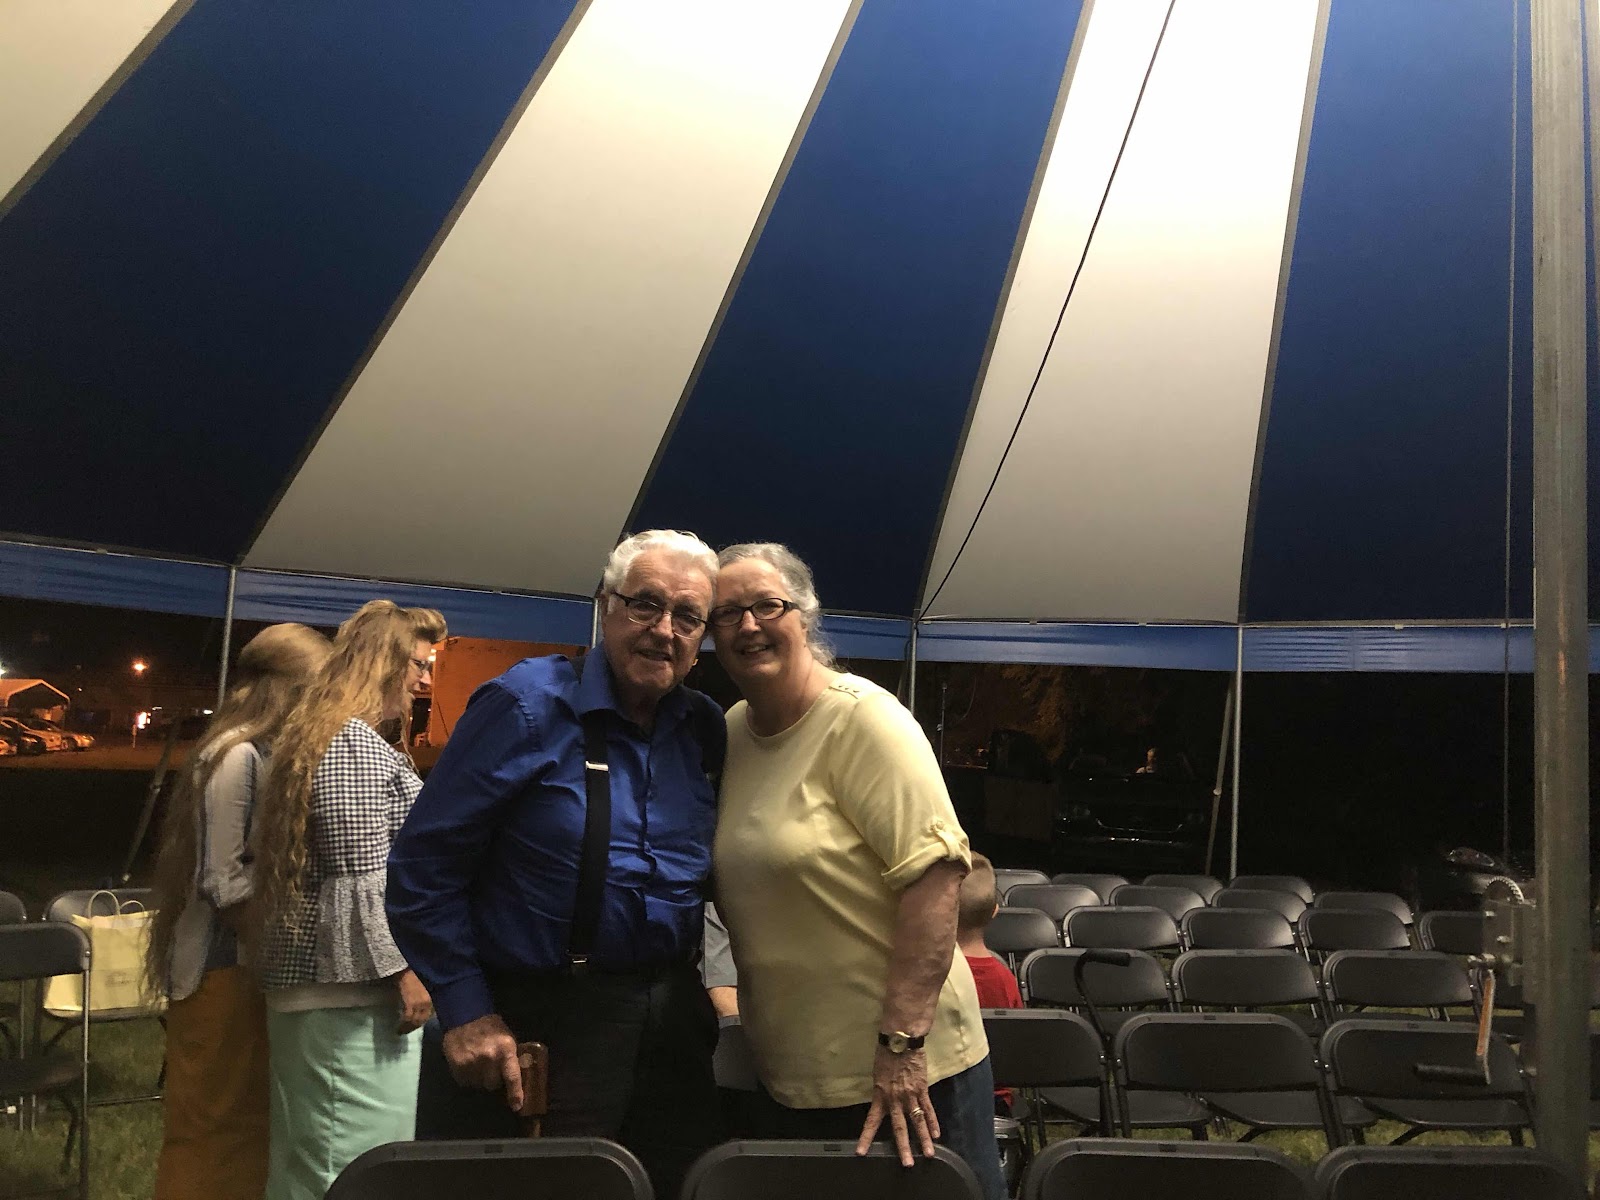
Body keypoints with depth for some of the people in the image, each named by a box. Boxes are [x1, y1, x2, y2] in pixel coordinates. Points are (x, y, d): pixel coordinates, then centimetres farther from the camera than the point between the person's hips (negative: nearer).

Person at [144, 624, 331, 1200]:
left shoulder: (264, 754, 11)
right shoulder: (236, 755, -17)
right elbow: (224, 883, -20)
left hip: (247, 964, 9)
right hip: (225, 970, -9)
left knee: (244, 1124, 15)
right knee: (215, 1132, 1)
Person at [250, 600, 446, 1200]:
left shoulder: (335, 735, 18)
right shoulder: (353, 744, -16)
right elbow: (360, 880, -21)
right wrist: (403, 970, -18)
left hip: (335, 980, 11)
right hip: (351, 986, -11)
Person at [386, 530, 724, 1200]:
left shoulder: (706, 731, 4)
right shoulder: (528, 705, -12)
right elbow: (424, 865, -11)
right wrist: (465, 1011, -14)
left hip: (670, 1029, 5)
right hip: (528, 1029, -5)